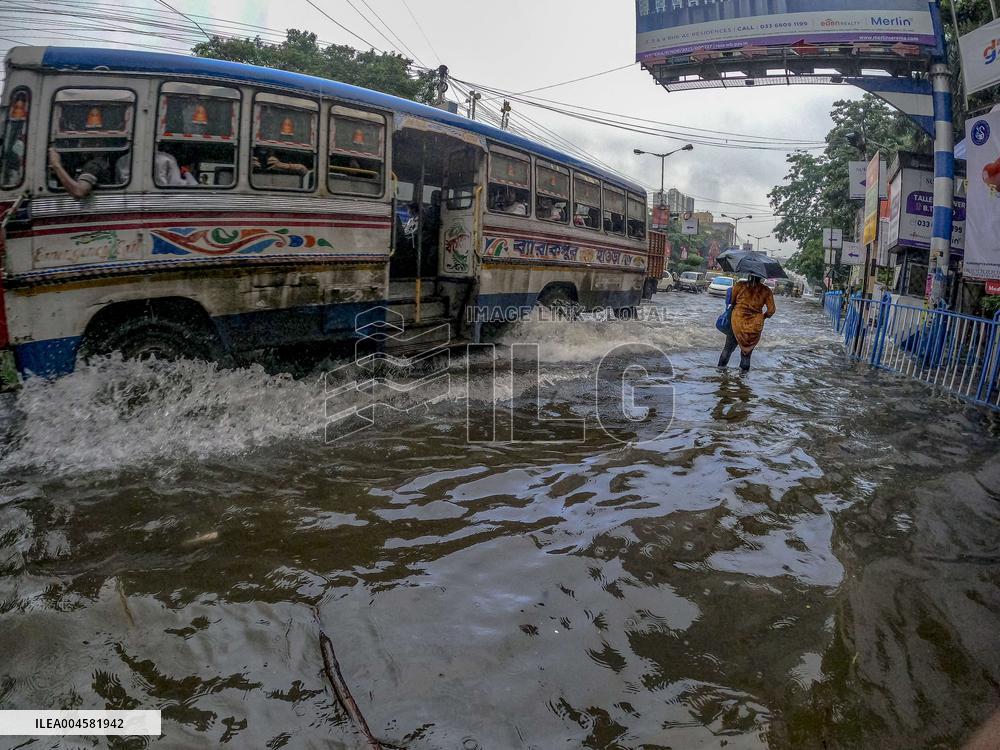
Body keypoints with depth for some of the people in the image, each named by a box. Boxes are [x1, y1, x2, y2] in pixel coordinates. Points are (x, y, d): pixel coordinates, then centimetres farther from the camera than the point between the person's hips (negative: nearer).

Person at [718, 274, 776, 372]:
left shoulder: (740, 285, -7)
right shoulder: (766, 290, -5)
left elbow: (731, 300, 1)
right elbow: (771, 310, -4)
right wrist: (764, 316, 14)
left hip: (738, 321, 0)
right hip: (756, 324, 0)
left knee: (729, 346, 17)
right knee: (748, 347, 19)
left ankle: (721, 365, 23)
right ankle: (744, 367, 27)